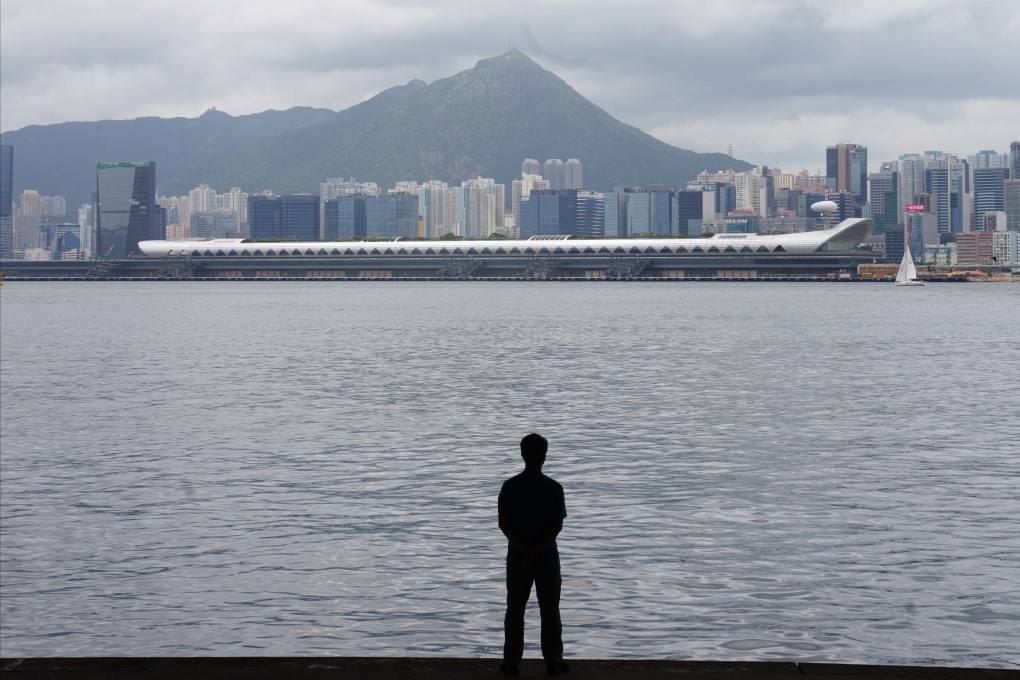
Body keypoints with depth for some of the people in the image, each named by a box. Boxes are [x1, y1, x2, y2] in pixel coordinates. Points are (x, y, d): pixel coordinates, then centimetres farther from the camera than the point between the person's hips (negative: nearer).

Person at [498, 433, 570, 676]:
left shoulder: (510, 486, -4)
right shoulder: (554, 488, -8)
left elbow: (503, 524, -8)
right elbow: (557, 526, -13)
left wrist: (524, 550, -11)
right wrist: (536, 552, -14)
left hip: (517, 559, 1)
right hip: (547, 559, -1)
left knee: (515, 611, 9)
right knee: (550, 611, 8)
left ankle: (511, 662, 10)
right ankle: (553, 661, 10)